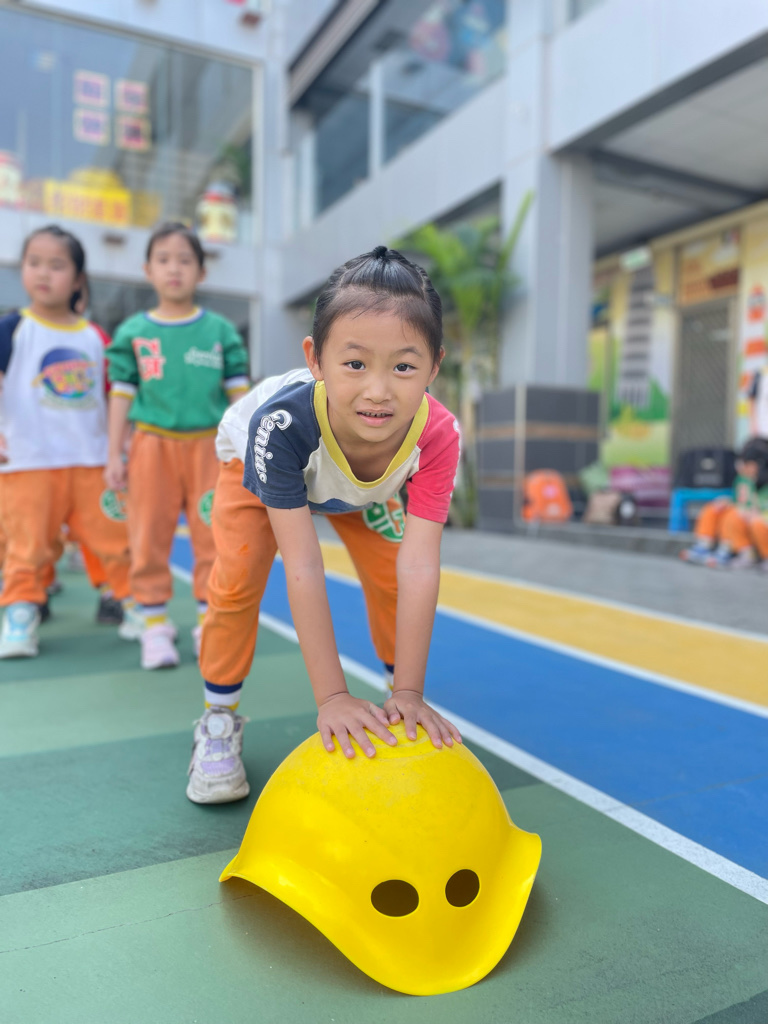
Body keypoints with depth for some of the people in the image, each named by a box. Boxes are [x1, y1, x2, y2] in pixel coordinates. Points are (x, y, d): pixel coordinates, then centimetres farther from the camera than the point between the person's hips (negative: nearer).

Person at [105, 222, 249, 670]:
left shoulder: (220, 330, 5)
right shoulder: (133, 332, 6)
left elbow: (239, 394, 6)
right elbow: (122, 394, 6)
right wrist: (114, 456, 2)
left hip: (209, 444, 0)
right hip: (153, 445, 1)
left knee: (214, 539, 4)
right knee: (150, 538, 4)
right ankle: (155, 625, 18)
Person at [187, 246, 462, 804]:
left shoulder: (437, 435, -40)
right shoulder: (281, 423, -47)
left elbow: (419, 570, -41)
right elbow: (304, 570, -47)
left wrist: (410, 693, -41)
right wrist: (332, 696, -45)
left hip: (360, 488, 3)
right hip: (255, 462, -2)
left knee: (389, 576, -5)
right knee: (237, 581, -13)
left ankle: (398, 708, 19)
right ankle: (219, 721, 9)